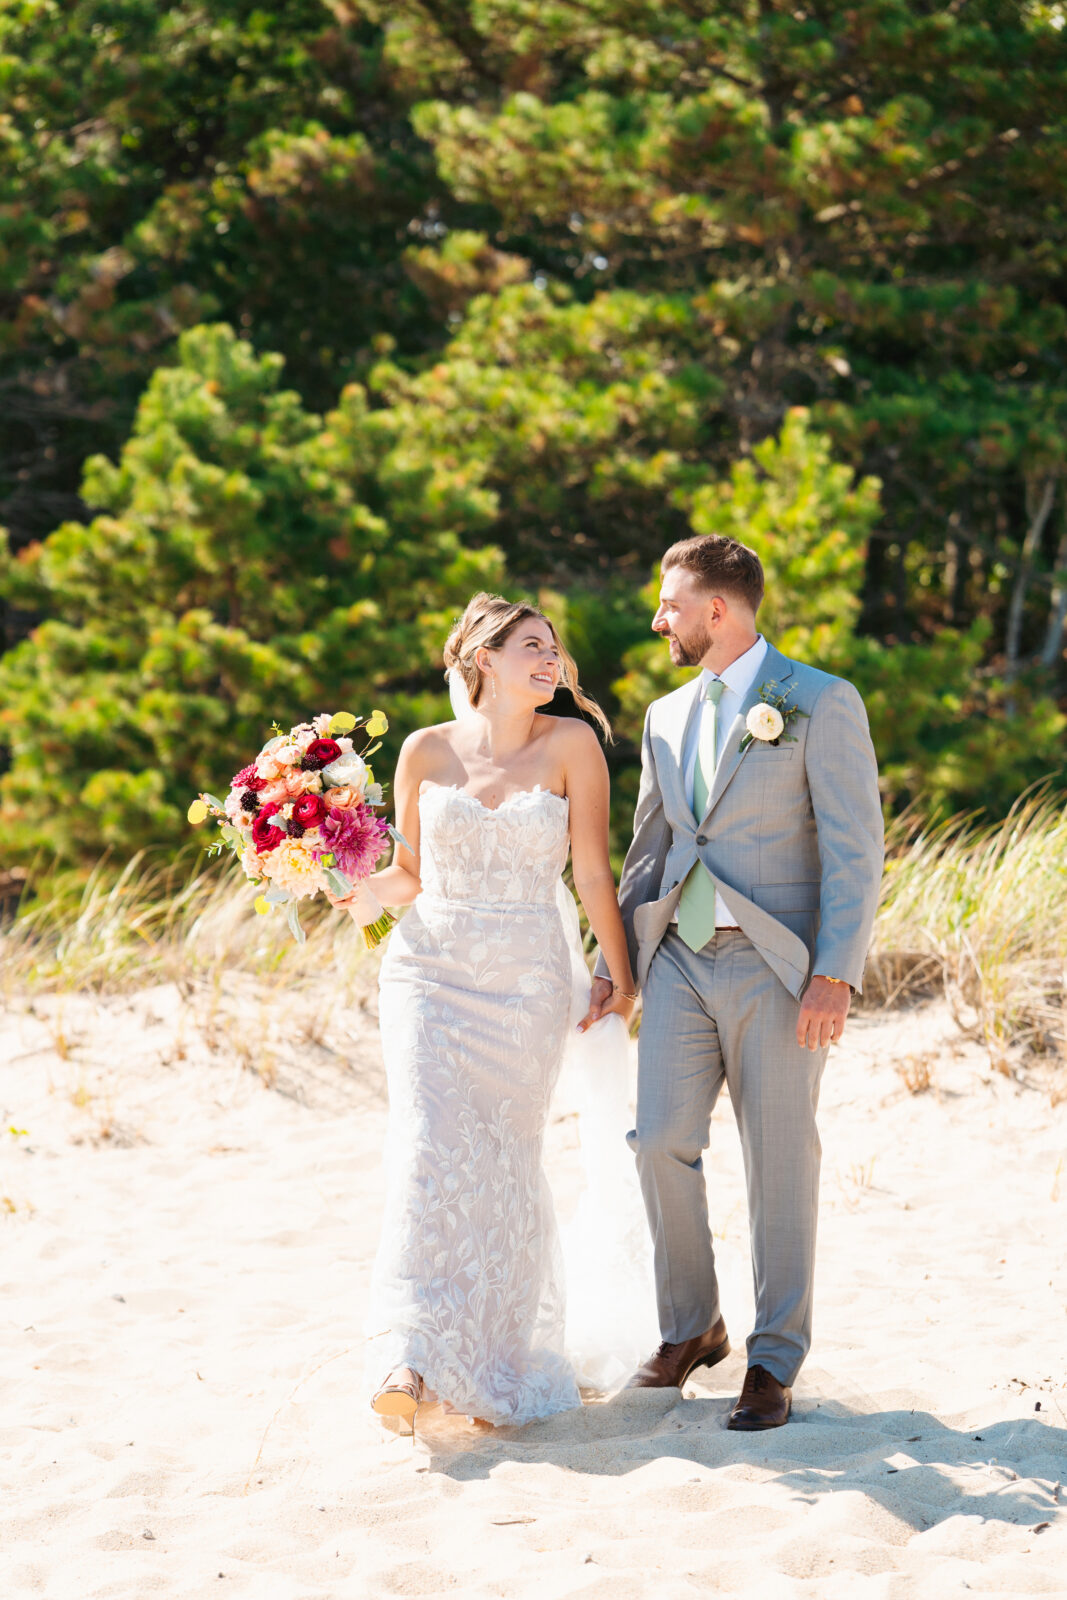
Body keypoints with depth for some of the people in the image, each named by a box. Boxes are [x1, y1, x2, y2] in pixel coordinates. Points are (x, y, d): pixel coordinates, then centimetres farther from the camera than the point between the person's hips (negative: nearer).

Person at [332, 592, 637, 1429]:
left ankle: (500, 1356, 18)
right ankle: (414, 1357, -22)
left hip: (526, 983, 0)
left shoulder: (571, 745, -1)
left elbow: (594, 870, 2)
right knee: (428, 1146, -15)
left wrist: (621, 974, 4)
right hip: (430, 970, 0)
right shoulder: (427, 751, 4)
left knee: (505, 1162, 2)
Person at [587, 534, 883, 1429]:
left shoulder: (822, 704, -5)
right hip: (682, 961, 5)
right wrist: (612, 966, 15)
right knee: (662, 1143, -4)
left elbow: (855, 850, -10)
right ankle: (691, 1328, 16)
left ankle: (774, 1364, 10)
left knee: (780, 1165, 0)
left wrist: (834, 976, -18)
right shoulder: (666, 717, 15)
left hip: (777, 966, -5)